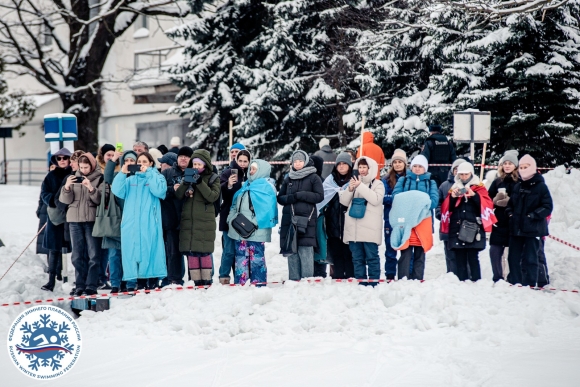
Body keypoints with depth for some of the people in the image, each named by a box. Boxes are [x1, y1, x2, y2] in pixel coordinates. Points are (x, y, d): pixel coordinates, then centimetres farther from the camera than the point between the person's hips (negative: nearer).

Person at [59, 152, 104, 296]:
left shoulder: (99, 179, 1)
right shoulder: (74, 178, 12)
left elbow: (101, 199, -9)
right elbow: (66, 200, 5)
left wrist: (91, 188, -24)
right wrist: (67, 187, -13)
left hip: (92, 219, -4)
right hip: (75, 220, 4)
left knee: (93, 255, -5)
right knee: (77, 255, 5)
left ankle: (92, 285, -4)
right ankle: (80, 285, 9)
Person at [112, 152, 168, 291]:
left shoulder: (157, 177, 10)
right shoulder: (130, 179, 18)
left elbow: (159, 191, -11)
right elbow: (117, 191, 4)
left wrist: (148, 173, -8)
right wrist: (122, 173, -6)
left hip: (150, 223, -3)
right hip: (130, 222, 3)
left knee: (149, 250, -7)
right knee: (130, 250, -3)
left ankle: (152, 279, -4)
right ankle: (131, 282, -3)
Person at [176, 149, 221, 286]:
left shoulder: (213, 178, 4)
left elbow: (213, 196, -11)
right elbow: (178, 196, 6)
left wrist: (200, 183, -18)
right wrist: (186, 183, -11)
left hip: (205, 221, -4)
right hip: (188, 220, 4)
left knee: (204, 252, -6)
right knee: (191, 252, 0)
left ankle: (206, 280, 0)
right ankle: (196, 281, 4)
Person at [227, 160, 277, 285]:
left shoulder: (267, 187, -4)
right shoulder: (246, 185, 20)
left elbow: (267, 209, -13)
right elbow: (235, 205, 21)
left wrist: (256, 223, -20)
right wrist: (231, 218, 7)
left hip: (256, 231, -7)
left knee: (256, 257, -4)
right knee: (241, 256, 8)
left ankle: (258, 282, -1)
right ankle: (239, 282, 11)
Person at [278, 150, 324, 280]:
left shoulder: (313, 178, 4)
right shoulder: (288, 179, 16)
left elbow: (320, 196, -4)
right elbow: (280, 198, 15)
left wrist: (301, 195, -12)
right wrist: (290, 198, -6)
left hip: (306, 220, -4)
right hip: (289, 219, 4)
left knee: (305, 252, -9)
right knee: (291, 252, 4)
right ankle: (293, 281, 8)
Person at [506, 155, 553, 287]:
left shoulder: (540, 186, -4)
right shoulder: (518, 187, 13)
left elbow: (548, 207, -7)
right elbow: (511, 203, 25)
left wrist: (534, 215, -16)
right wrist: (509, 212, 5)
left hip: (533, 229, -6)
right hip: (516, 228, 6)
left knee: (530, 259, -4)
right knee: (513, 258, 6)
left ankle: (530, 285, 1)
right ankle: (515, 284, 14)